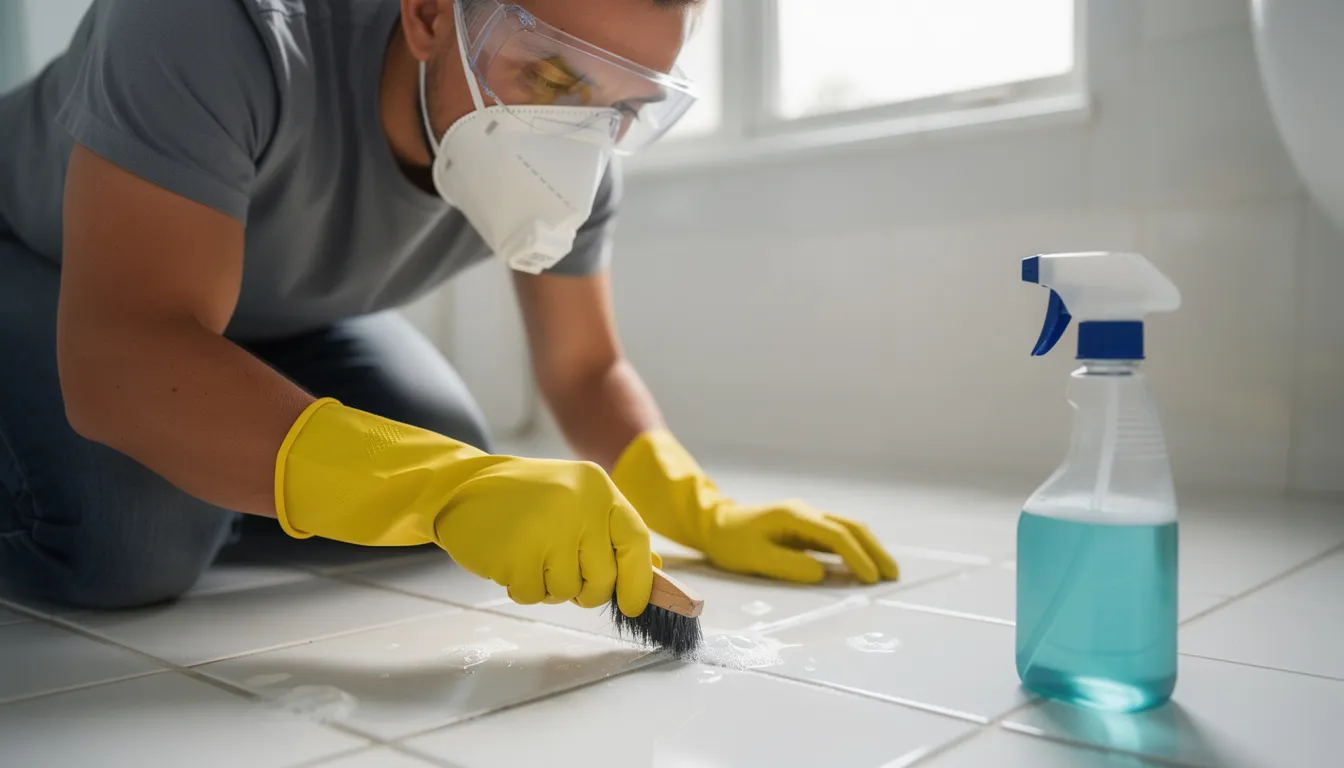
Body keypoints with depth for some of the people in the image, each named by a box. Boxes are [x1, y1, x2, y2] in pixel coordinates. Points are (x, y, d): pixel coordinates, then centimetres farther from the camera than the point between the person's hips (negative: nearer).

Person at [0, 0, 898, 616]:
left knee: (465, 472, -7)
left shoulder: (576, 157, -23)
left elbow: (584, 368, -10)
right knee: (128, 547, -29)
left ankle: (202, 483, 15)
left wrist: (701, 511, -27)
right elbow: (118, 360, -46)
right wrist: (448, 488, -56)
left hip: (279, 306, 5)